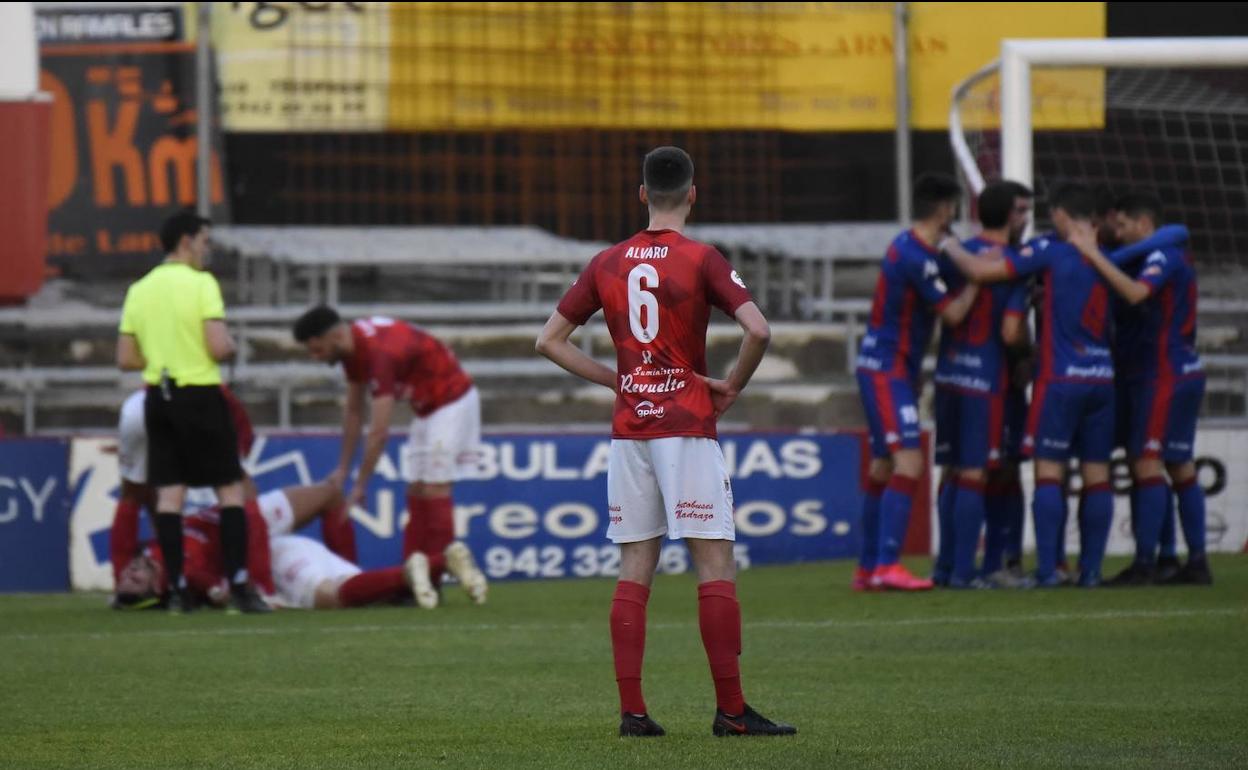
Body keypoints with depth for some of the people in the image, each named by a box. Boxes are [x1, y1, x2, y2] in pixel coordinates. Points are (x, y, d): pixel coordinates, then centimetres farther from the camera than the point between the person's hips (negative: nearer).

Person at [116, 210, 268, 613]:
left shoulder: (139, 290, 8)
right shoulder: (201, 283, -10)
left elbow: (126, 359, 9)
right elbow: (219, 347, -18)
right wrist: (230, 346, 4)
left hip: (158, 398, 5)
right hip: (200, 395, -5)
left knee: (168, 495, 4)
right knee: (230, 489, 2)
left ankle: (177, 590, 1)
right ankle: (238, 587, -5)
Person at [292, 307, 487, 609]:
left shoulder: (379, 352, -31)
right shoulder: (353, 346, -2)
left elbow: (379, 432, -32)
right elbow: (354, 410, 10)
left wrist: (359, 487, -26)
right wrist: (343, 468, 10)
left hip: (451, 401, -10)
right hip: (428, 406, 10)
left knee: (434, 489, -13)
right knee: (417, 491, 6)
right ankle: (412, 576, 5)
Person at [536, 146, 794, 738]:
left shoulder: (607, 263, 8)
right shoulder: (701, 260, -7)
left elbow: (550, 341, 12)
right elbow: (757, 330, -18)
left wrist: (616, 379, 13)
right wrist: (732, 386, -2)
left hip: (627, 428, 5)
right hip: (687, 426, -5)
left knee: (635, 571, 6)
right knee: (716, 565, -3)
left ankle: (631, 711, 3)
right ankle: (730, 710, -6)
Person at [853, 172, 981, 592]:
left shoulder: (907, 247, 12)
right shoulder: (916, 257, -19)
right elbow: (953, 313, -16)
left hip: (882, 369, 10)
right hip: (888, 372, -10)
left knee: (883, 468, 12)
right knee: (908, 463, -15)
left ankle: (868, 568, 16)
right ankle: (887, 566, -21)